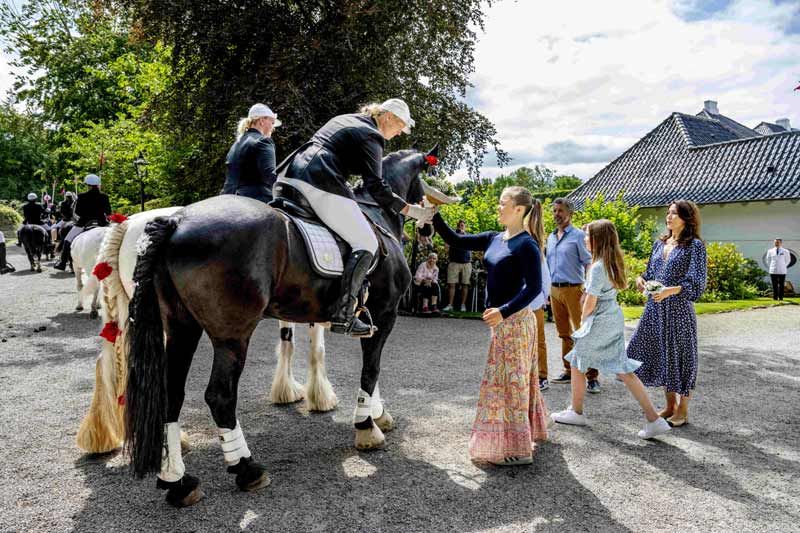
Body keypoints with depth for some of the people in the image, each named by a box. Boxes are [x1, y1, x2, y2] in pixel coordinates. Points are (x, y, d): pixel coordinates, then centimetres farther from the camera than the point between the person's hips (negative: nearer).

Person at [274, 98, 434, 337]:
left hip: (289, 175, 9)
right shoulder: (371, 136, 1)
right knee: (366, 244, -4)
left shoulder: (343, 119, 27)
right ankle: (343, 315, -9)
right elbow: (376, 187, -8)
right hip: (320, 184, -9)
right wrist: (411, 211, -4)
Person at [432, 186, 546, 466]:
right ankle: (527, 434, 34)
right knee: (516, 381, 18)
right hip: (500, 320, 8)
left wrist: (504, 312, -30)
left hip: (514, 320, -8)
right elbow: (456, 240, 10)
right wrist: (434, 215, 1)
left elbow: (534, 287, -20)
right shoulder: (494, 239, 8)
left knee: (509, 382, -2)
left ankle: (518, 450, 9)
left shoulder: (526, 245, -15)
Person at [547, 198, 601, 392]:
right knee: (564, 333, 13)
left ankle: (592, 376, -3)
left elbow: (589, 264, -9)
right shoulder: (550, 237, 14)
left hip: (573, 289, -6)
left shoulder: (578, 236, -5)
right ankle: (569, 371, 23)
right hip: (554, 290, 7)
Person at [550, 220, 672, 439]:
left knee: (576, 364, 11)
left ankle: (576, 413, 25)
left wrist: (583, 320, 4)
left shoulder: (598, 267, -19)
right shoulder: (614, 262, 7)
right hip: (615, 318, 8)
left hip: (600, 322, -8)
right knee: (623, 369, 9)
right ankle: (654, 419, 7)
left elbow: (590, 302, -16)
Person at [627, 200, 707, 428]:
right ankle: (670, 405, 26)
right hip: (655, 307, 6)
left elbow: (696, 283, -12)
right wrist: (641, 279, -2)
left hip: (679, 308, -6)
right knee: (660, 353, 10)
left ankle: (682, 410, 18)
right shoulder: (660, 243, 13)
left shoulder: (694, 245, -5)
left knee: (679, 354, 3)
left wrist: (669, 291, -24)